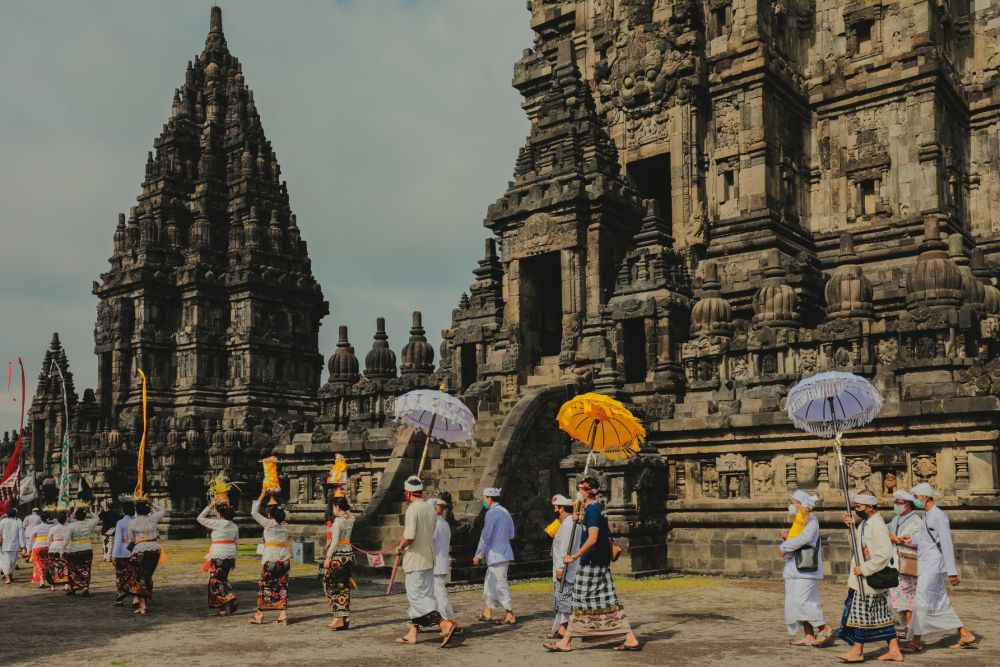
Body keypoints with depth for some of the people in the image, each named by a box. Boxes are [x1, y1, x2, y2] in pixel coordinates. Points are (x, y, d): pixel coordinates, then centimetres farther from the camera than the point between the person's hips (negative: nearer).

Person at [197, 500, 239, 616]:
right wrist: (234, 558, 21)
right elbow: (237, 544, 13)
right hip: (230, 555, 7)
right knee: (223, 578, 17)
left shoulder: (217, 524, -11)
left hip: (218, 555, -7)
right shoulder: (235, 526, 8)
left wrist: (209, 507, 4)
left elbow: (200, 518, -1)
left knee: (216, 580, 0)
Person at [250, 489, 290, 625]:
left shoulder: (269, 523, -8)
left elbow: (254, 512, -2)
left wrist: (262, 495, 4)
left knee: (264, 585, 4)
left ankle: (259, 615, 8)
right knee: (282, 586, 6)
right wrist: (272, 498, 29)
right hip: (285, 558, 5)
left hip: (271, 558, -5)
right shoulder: (285, 525, 7)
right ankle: (283, 615, 3)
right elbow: (280, 513, 27)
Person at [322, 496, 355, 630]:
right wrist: (342, 498, 29)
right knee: (345, 587, 12)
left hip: (337, 556, -7)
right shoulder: (351, 518, 5)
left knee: (330, 587, 3)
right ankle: (346, 617, 12)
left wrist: (328, 557, -16)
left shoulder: (338, 520, -16)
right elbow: (347, 511, 29)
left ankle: (339, 618, -1)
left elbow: (335, 541, -19)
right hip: (349, 554, 8)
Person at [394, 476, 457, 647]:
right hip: (429, 559, 9)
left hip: (415, 560, -9)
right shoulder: (431, 509, 10)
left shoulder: (413, 509, -17)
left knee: (418, 598, -6)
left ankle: (445, 624, -19)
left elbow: (409, 537, -23)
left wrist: (400, 548, -4)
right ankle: (412, 633, 20)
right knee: (422, 596, 15)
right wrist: (405, 542, 20)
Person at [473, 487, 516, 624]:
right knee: (490, 582, 17)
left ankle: (510, 616, -2)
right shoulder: (505, 512, 12)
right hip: (504, 553, 9)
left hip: (496, 554, -9)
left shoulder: (492, 513, -15)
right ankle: (487, 613, 24)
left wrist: (478, 555, -8)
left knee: (500, 584, -5)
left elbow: (485, 536, -15)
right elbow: (511, 534, 19)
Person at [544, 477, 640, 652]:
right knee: (608, 600, 8)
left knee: (581, 600, -2)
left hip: (592, 562, -9)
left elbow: (592, 538, -25)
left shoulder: (592, 509, -16)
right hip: (602, 561, 9)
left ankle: (566, 641, 6)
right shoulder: (599, 508, 14)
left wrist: (574, 556, -21)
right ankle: (630, 639, 6)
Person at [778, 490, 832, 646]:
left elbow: (804, 538, -26)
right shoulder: (798, 521, 18)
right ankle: (809, 636, 11)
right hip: (795, 569, 10)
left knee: (801, 600, -14)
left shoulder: (811, 519, -10)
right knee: (798, 602, 7)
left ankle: (824, 628, -1)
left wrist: (784, 546, -17)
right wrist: (787, 537, 2)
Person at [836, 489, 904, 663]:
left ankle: (857, 650, 10)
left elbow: (885, 553, -27)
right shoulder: (866, 522, 10)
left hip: (868, 579, -10)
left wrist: (864, 569, -23)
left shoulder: (877, 525, -20)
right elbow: (860, 541, 23)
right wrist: (853, 525, 5)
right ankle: (894, 650, 19)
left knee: (860, 611, 0)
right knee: (882, 614, 13)